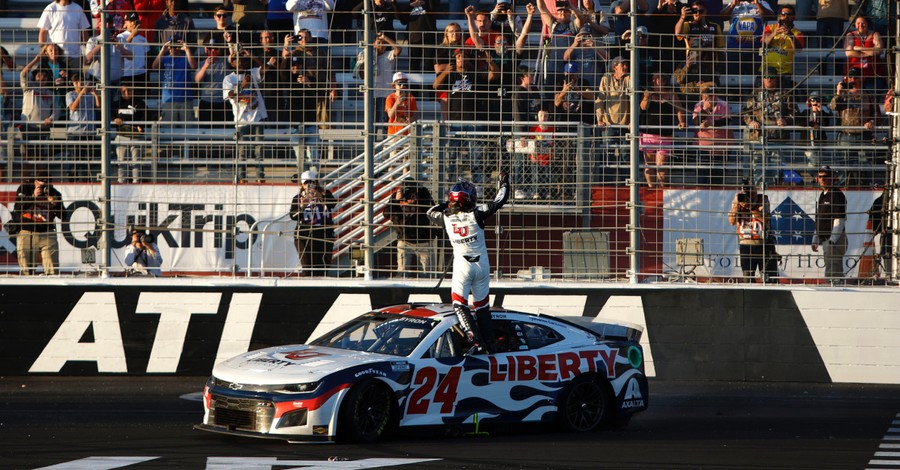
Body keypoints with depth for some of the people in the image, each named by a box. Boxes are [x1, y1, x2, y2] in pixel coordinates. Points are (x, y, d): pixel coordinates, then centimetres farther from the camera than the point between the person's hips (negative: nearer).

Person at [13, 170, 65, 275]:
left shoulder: (54, 193, 4)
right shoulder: (24, 188, 0)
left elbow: (62, 216, 3)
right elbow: (17, 208, -12)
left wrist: (54, 203, -15)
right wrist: (33, 196, -18)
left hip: (47, 234, 1)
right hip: (26, 233, -1)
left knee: (52, 269, -6)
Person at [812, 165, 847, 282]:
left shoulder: (836, 195, -11)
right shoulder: (822, 196, 18)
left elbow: (840, 220, -16)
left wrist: (832, 240, -21)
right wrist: (815, 239, 20)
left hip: (835, 240, -9)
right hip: (826, 239, 10)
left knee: (832, 272, -15)